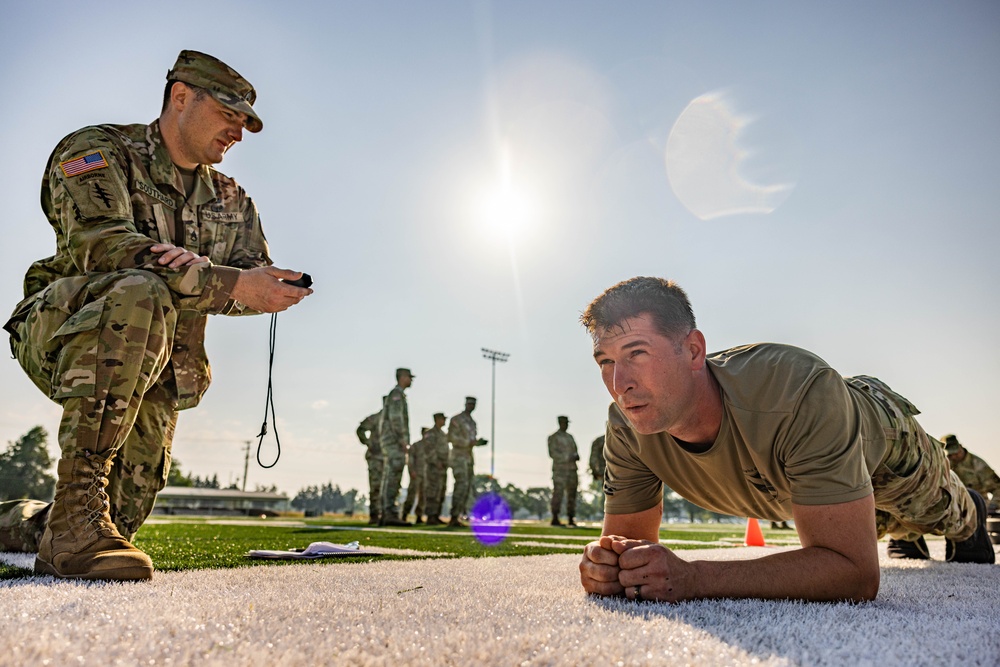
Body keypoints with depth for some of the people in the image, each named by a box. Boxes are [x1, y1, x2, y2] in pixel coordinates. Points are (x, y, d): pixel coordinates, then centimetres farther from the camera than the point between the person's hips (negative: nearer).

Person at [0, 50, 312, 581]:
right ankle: (75, 510, -36)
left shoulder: (232, 202, 14)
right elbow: (102, 245, -23)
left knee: (124, 514, 4)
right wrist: (227, 284, -31)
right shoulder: (97, 151, -4)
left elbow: (256, 282, -1)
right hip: (61, 334, -6)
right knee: (139, 293, -38)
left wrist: (188, 265, -24)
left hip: (155, 374, 6)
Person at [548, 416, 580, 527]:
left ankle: (570, 519, 7)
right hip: (559, 469, -6)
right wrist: (569, 457, -17)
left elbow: (575, 451, 18)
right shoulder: (553, 437, -1)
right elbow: (552, 453, -11)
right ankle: (555, 519, -7)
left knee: (572, 494, 3)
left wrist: (576, 456, -7)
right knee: (558, 493, -10)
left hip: (572, 469, 6)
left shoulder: (570, 437, 19)